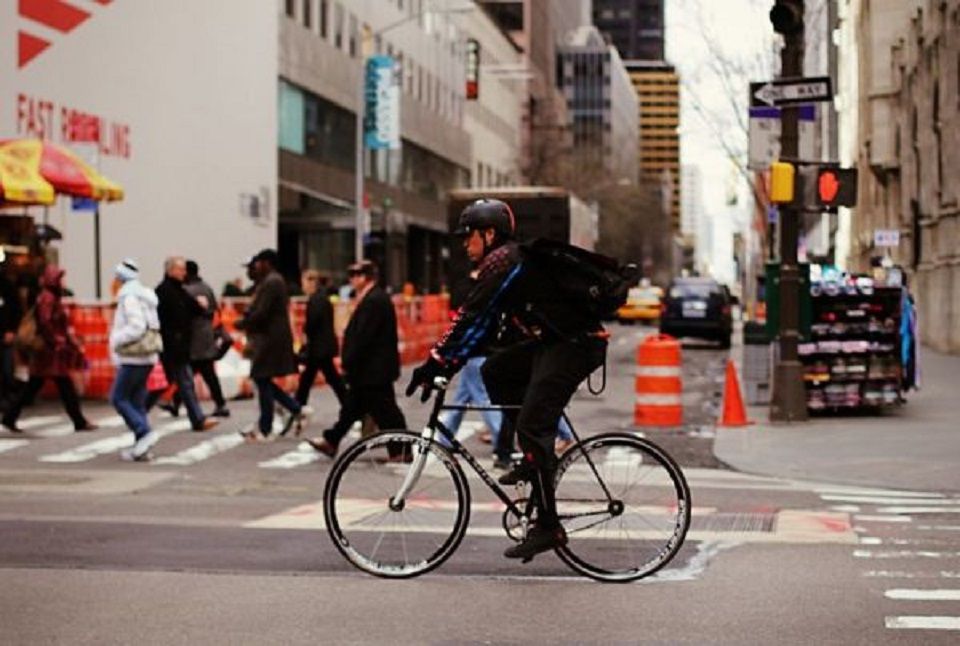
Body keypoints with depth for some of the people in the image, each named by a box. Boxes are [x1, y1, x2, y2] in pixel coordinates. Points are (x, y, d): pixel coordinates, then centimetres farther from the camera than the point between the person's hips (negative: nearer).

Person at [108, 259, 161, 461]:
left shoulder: (130, 297, -14)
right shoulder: (144, 296, 16)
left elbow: (136, 327, -24)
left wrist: (116, 341, -12)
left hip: (133, 358, -10)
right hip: (146, 356, 10)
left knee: (118, 398, -4)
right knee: (137, 401, 10)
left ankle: (144, 432, -14)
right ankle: (141, 448, 9)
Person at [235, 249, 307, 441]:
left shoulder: (270, 283, -16)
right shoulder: (275, 281, 16)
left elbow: (261, 313, -21)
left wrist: (242, 324, -7)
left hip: (269, 338, -10)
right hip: (274, 337, 10)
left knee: (263, 382, -3)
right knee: (264, 381, 15)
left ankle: (264, 430, 2)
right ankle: (297, 409, 13)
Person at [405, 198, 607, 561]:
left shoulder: (502, 261, -11)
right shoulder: (511, 260, 20)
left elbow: (469, 319, -17)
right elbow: (483, 324, 21)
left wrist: (435, 364, -14)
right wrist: (448, 365, 16)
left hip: (574, 345, -10)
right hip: (552, 341, 10)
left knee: (531, 428, -12)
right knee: (495, 371, 14)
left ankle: (548, 528, -10)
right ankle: (537, 456, 13)